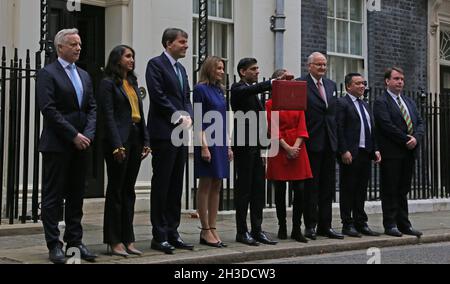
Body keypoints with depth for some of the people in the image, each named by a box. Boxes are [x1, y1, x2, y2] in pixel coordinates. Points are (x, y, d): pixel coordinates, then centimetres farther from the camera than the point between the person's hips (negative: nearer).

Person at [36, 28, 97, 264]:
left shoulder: (84, 75, 16)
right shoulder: (48, 74, -5)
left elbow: (92, 108, 13)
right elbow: (49, 110, -14)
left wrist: (87, 134, -4)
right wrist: (74, 135, -15)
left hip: (81, 145, 7)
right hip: (57, 145, -6)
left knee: (77, 196, 9)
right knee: (53, 197, 0)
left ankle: (75, 242, 16)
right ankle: (54, 246, 4)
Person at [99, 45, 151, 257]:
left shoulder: (133, 83, 17)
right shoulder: (108, 83, -4)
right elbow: (108, 116, -12)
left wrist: (145, 141, 8)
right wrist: (117, 145, -19)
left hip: (135, 138, 7)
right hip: (119, 139, -7)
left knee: (128, 190, 9)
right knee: (116, 190, -1)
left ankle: (127, 239, 15)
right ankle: (114, 241, 5)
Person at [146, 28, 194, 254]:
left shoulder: (181, 69, 20)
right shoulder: (156, 64, -5)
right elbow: (158, 96, -14)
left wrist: (188, 117, -1)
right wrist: (178, 118, -12)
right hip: (164, 133, -8)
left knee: (176, 186, 10)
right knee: (161, 185, -4)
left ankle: (172, 233, 16)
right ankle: (159, 237, 1)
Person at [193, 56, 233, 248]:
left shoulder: (219, 90, 15)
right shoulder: (200, 89, -7)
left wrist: (228, 146, 15)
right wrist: (203, 146, -17)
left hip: (220, 143, 8)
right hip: (207, 142, -8)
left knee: (216, 187, 8)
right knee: (205, 185, -2)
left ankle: (212, 228, 13)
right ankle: (205, 231, 3)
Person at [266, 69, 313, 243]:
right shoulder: (271, 104, 1)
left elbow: (302, 127, 4)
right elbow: (273, 130, -5)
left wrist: (296, 146, -9)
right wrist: (287, 148, -13)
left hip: (297, 149, 2)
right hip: (279, 150, -2)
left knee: (299, 190, -3)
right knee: (280, 191, 3)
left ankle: (297, 229, 4)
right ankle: (282, 227, 15)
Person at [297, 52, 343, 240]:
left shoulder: (331, 85, 15)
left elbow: (334, 113, 18)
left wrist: (336, 137, 12)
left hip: (329, 142, 6)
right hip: (312, 142, -6)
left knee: (328, 187, 10)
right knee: (311, 186, 1)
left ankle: (325, 226, 17)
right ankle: (310, 226, 8)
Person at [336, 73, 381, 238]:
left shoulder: (365, 105, 20)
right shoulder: (342, 103, -6)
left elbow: (372, 129, 21)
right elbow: (339, 129, -13)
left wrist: (375, 150, 11)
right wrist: (344, 151, -19)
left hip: (366, 154, 8)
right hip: (350, 155, -8)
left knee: (361, 191, 12)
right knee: (348, 190, 0)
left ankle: (361, 223, 19)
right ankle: (348, 225, 6)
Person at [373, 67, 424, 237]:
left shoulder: (409, 102, 19)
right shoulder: (381, 102, -5)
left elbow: (420, 123, 13)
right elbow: (387, 126, -15)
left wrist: (416, 138, -7)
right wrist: (406, 140, -14)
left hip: (409, 153, 7)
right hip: (391, 153, -7)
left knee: (403, 191, 10)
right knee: (390, 191, -1)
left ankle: (403, 224, 15)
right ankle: (390, 225, 4)